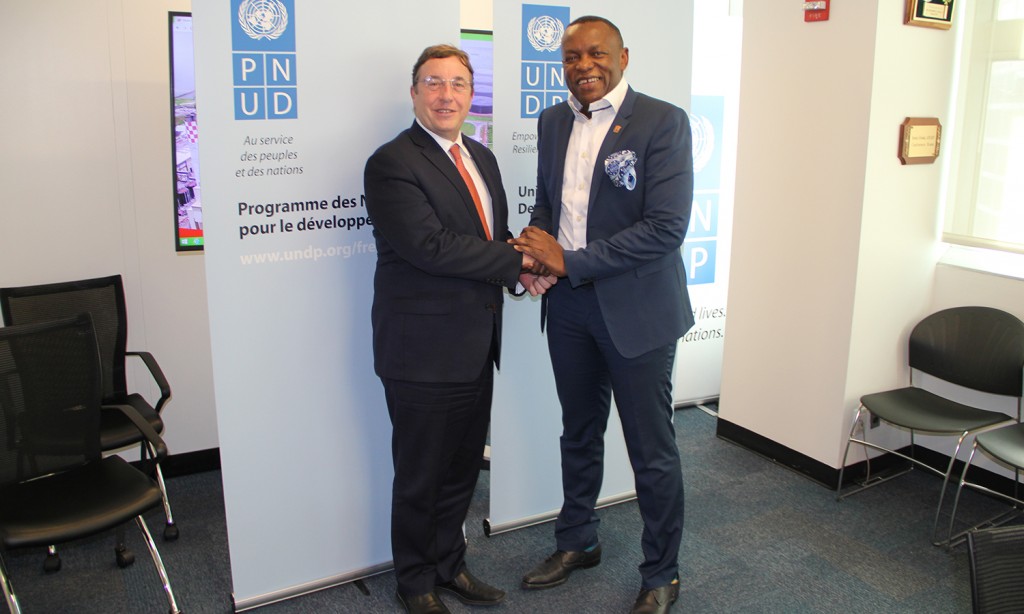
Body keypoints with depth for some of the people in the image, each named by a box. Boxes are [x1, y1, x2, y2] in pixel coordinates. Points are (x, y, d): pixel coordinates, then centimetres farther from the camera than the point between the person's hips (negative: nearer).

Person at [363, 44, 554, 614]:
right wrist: (517, 262, -17)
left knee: (463, 467, 19)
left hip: (475, 347, 8)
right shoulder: (392, 163, -13)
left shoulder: (482, 157, 13)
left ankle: (450, 565, 40)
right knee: (420, 476, 9)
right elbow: (429, 245, -24)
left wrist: (522, 270, -6)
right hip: (423, 349, -7)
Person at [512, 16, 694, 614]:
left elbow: (666, 227, -20)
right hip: (568, 304, 6)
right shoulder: (553, 122, 7)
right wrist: (536, 244, -6)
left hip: (637, 309, -5)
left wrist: (570, 261, -19)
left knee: (653, 452, 7)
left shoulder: (663, 121, -12)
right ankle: (577, 542, 41)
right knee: (579, 434, 21)